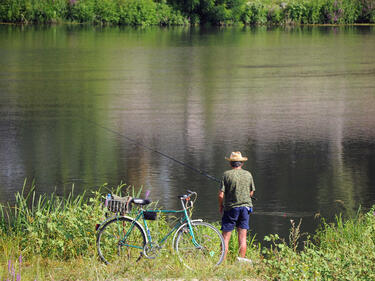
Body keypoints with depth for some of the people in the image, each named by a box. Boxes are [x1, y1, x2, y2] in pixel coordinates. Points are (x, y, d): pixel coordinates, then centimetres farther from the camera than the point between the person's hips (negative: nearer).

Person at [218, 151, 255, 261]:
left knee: (226, 237, 1)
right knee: (242, 237, 7)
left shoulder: (227, 175, -8)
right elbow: (251, 193, 13)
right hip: (245, 206, 3)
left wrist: (220, 206, 7)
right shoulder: (248, 174, 3)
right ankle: (241, 258, 5)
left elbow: (221, 195, -11)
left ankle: (223, 260, -1)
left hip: (231, 208, -3)